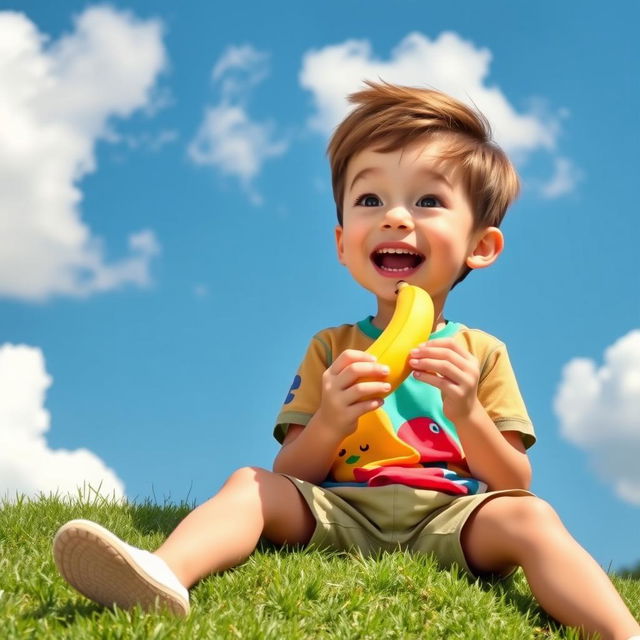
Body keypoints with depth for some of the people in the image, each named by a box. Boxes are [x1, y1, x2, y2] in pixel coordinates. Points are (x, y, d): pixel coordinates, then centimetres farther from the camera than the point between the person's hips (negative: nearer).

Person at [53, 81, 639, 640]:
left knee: (529, 517, -28)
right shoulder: (330, 351, 14)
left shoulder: (482, 354, 12)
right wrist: (330, 422, -15)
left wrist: (466, 413, -13)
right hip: (341, 516, 1)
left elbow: (516, 484, 6)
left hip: (447, 521, -1)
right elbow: (289, 474, 7)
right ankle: (165, 574, -46)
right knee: (250, 486, -20)